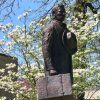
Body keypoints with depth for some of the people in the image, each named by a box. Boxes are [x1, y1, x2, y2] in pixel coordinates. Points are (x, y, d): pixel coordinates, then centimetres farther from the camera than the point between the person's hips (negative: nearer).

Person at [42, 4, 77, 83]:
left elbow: (72, 50, 26)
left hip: (66, 68, 9)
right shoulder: (51, 27, -3)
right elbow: (46, 48, -14)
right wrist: (50, 67, -24)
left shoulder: (64, 29, 22)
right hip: (55, 68, -9)